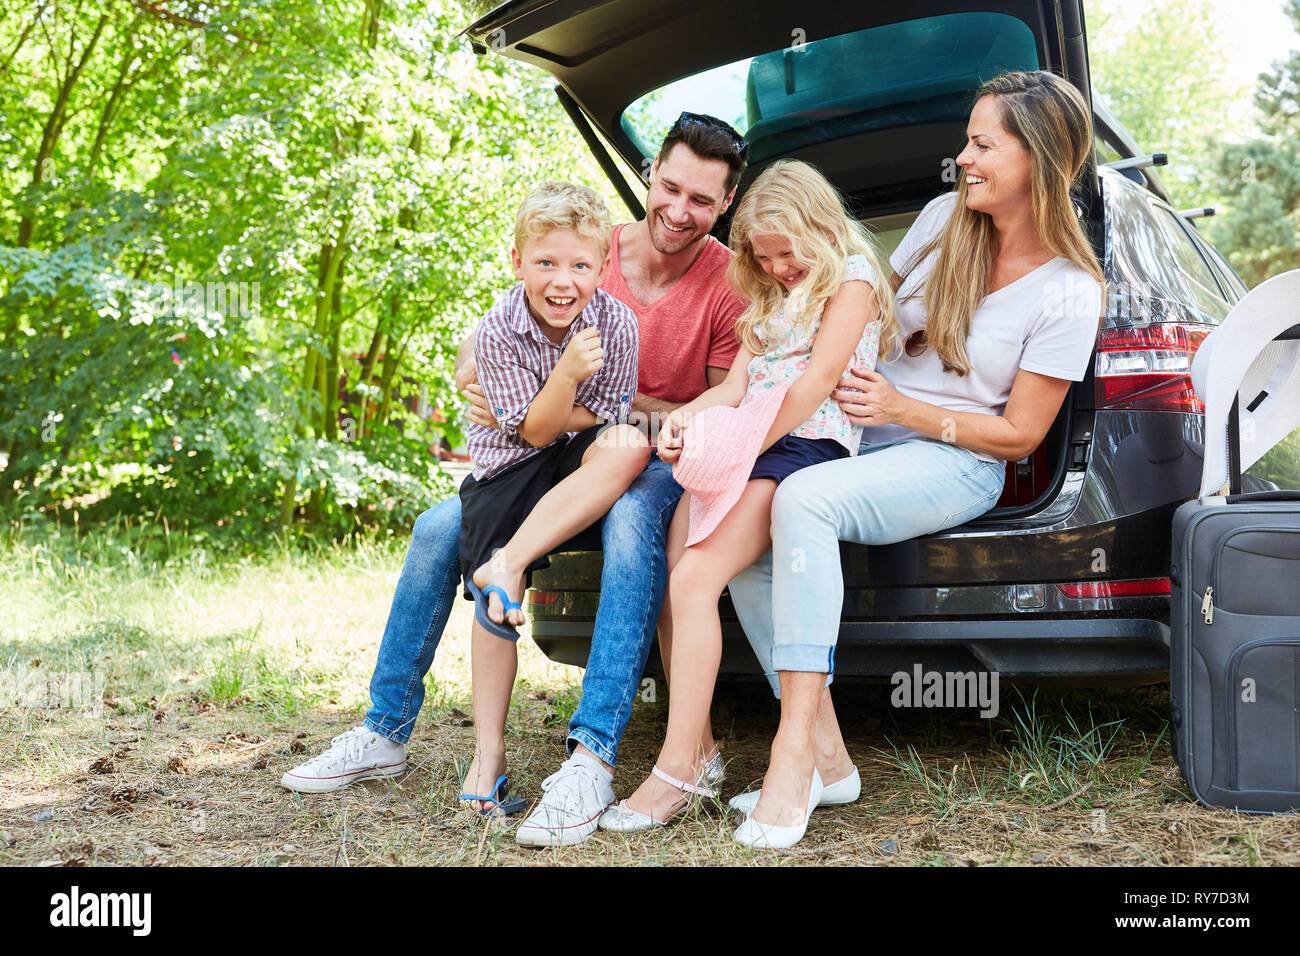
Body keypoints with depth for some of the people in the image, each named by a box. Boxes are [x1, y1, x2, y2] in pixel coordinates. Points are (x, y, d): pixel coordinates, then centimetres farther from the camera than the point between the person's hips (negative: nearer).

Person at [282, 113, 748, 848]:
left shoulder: (730, 283, -9)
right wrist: (478, 381, -20)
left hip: (664, 464, -4)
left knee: (632, 522, -39)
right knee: (440, 527, -12)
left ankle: (593, 759, -40)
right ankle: (385, 733, 3)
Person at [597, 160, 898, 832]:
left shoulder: (849, 275, 5)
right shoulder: (768, 296, 30)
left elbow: (820, 377, -7)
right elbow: (736, 385, 19)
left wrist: (751, 445, -13)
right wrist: (685, 417, -2)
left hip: (807, 444, -7)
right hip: (743, 446, 8)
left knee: (693, 580, -25)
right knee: (666, 578, -15)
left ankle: (678, 772, -22)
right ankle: (698, 747, -9)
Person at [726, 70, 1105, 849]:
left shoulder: (1069, 292, -9)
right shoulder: (944, 218, 5)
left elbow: (1019, 435, -8)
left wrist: (905, 410, -17)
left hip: (960, 465, -6)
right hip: (872, 435, 6)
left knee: (804, 499, -36)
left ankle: (796, 750, -35)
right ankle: (826, 755, -17)